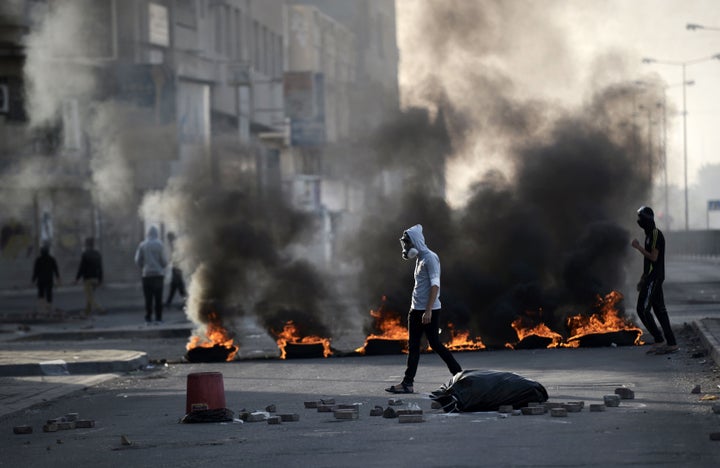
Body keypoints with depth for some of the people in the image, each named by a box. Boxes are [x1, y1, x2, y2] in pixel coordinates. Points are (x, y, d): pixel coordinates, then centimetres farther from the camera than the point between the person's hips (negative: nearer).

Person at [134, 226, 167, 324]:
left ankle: (148, 318, 0)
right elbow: (163, 260, -5)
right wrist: (164, 265, 17)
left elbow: (138, 260, 1)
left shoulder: (142, 245, 0)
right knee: (158, 297, 3)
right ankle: (158, 318, 0)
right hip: (158, 273, -1)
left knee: (148, 298, 4)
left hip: (147, 274, 1)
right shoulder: (159, 245, -5)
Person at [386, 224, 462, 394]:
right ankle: (407, 383, 5)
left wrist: (428, 311, -24)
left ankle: (459, 374, 5)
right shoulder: (420, 259, 17)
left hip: (429, 311, -9)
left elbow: (435, 285, -19)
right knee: (413, 346, 6)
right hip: (416, 310, 9)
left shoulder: (430, 258, -12)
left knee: (435, 344, -5)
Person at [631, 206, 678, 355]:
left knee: (643, 309, -11)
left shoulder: (655, 234, -14)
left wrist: (638, 247, -12)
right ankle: (671, 343, 6)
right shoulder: (650, 234, 18)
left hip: (654, 277, -10)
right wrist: (643, 279, 22)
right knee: (659, 309, 7)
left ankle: (659, 340, -10)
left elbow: (653, 257, -21)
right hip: (652, 277, 10)